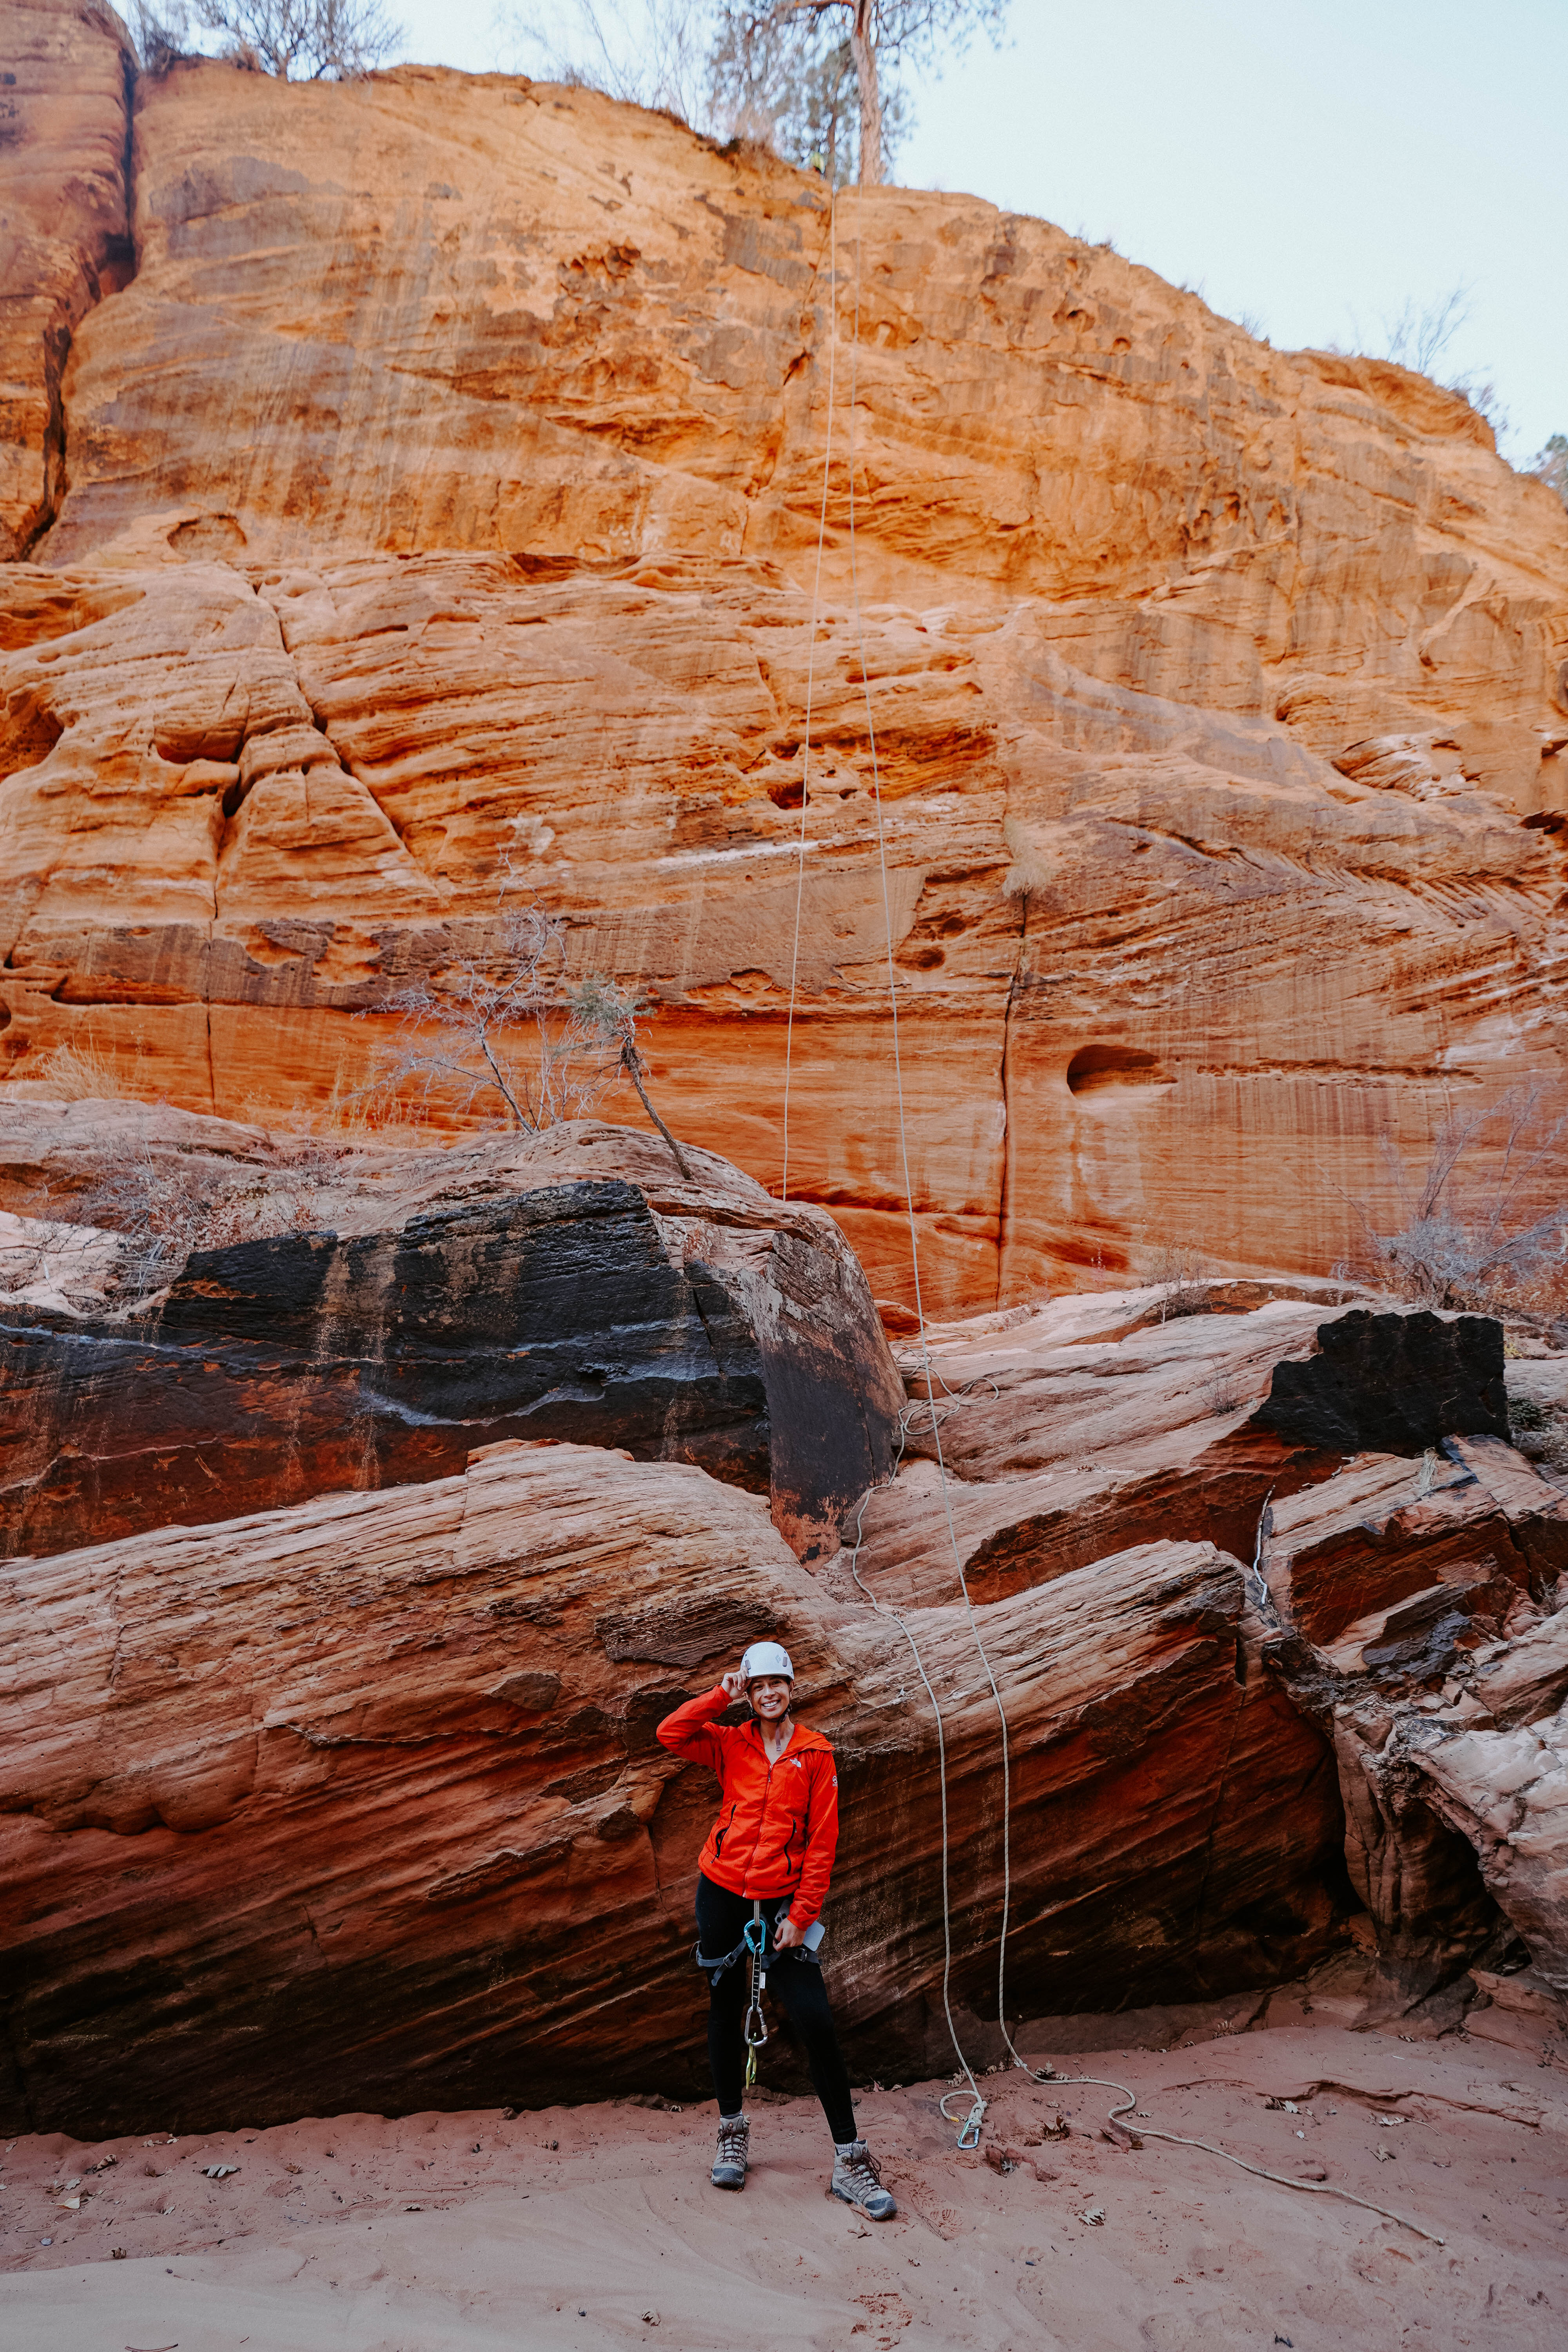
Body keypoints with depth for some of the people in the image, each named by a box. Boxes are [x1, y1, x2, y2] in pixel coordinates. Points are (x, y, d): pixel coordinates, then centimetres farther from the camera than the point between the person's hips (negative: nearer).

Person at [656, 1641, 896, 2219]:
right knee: (726, 2010, 13)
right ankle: (733, 2134, 32)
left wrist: (802, 1915, -8)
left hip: (781, 1900, -2)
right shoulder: (732, 1744, 4)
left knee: (816, 2022, -8)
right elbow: (670, 1733, -10)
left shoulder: (816, 1754, -1)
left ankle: (849, 2161, 1)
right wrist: (721, 1694, -12)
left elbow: (823, 1841, -3)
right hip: (723, 1892, 2)